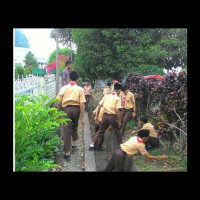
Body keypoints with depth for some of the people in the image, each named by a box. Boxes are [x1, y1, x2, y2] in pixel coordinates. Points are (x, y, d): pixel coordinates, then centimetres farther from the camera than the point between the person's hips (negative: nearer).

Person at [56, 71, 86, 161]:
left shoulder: (64, 88, 3)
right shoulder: (80, 89, 1)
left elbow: (59, 103, 2)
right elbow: (81, 104, -5)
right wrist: (82, 118, -2)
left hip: (67, 109, -1)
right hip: (76, 109, 1)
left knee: (66, 130, 1)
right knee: (74, 126, 27)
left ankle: (67, 153, 2)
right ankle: (73, 144, 40)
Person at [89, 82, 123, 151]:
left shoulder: (106, 96, 7)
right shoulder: (117, 98, -8)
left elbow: (99, 107, 5)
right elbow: (117, 110, -15)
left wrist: (97, 116, 13)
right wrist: (119, 121, -8)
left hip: (105, 115, 4)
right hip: (112, 116, -4)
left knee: (100, 131, 16)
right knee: (117, 132, 15)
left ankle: (92, 144, 12)